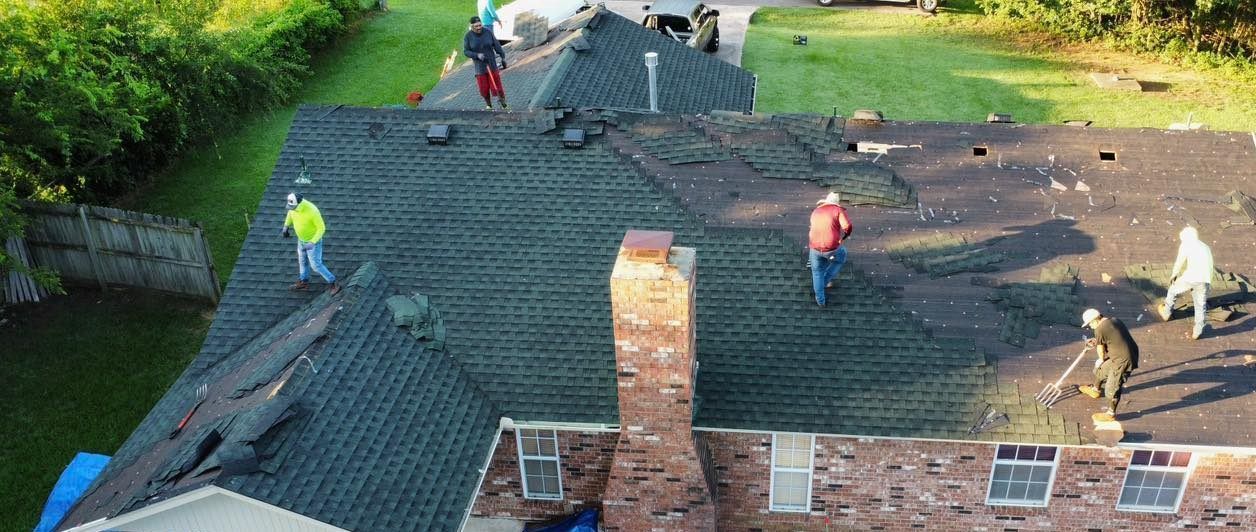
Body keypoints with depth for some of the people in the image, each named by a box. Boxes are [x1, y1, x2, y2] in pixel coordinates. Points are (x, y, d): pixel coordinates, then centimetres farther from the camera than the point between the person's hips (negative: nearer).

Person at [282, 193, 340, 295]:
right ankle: (304, 282, 46)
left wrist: (312, 243, -35)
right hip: (302, 238, 7)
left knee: (316, 265, 1)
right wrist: (286, 226, 9)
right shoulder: (294, 204, -17)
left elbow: (322, 228, -28)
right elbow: (291, 212, 10)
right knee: (302, 260, 24)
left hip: (314, 240, -7)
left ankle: (333, 284, 18)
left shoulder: (312, 211, -39)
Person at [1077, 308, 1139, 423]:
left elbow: (1101, 349, -7)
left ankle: (1111, 414, 23)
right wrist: (1096, 341, 22)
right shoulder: (1114, 320, 6)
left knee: (1112, 387, 6)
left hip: (1123, 361, -10)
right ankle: (1095, 390, 51)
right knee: (1100, 368, 27)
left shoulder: (1100, 329, -20)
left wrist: (1102, 360, 13)